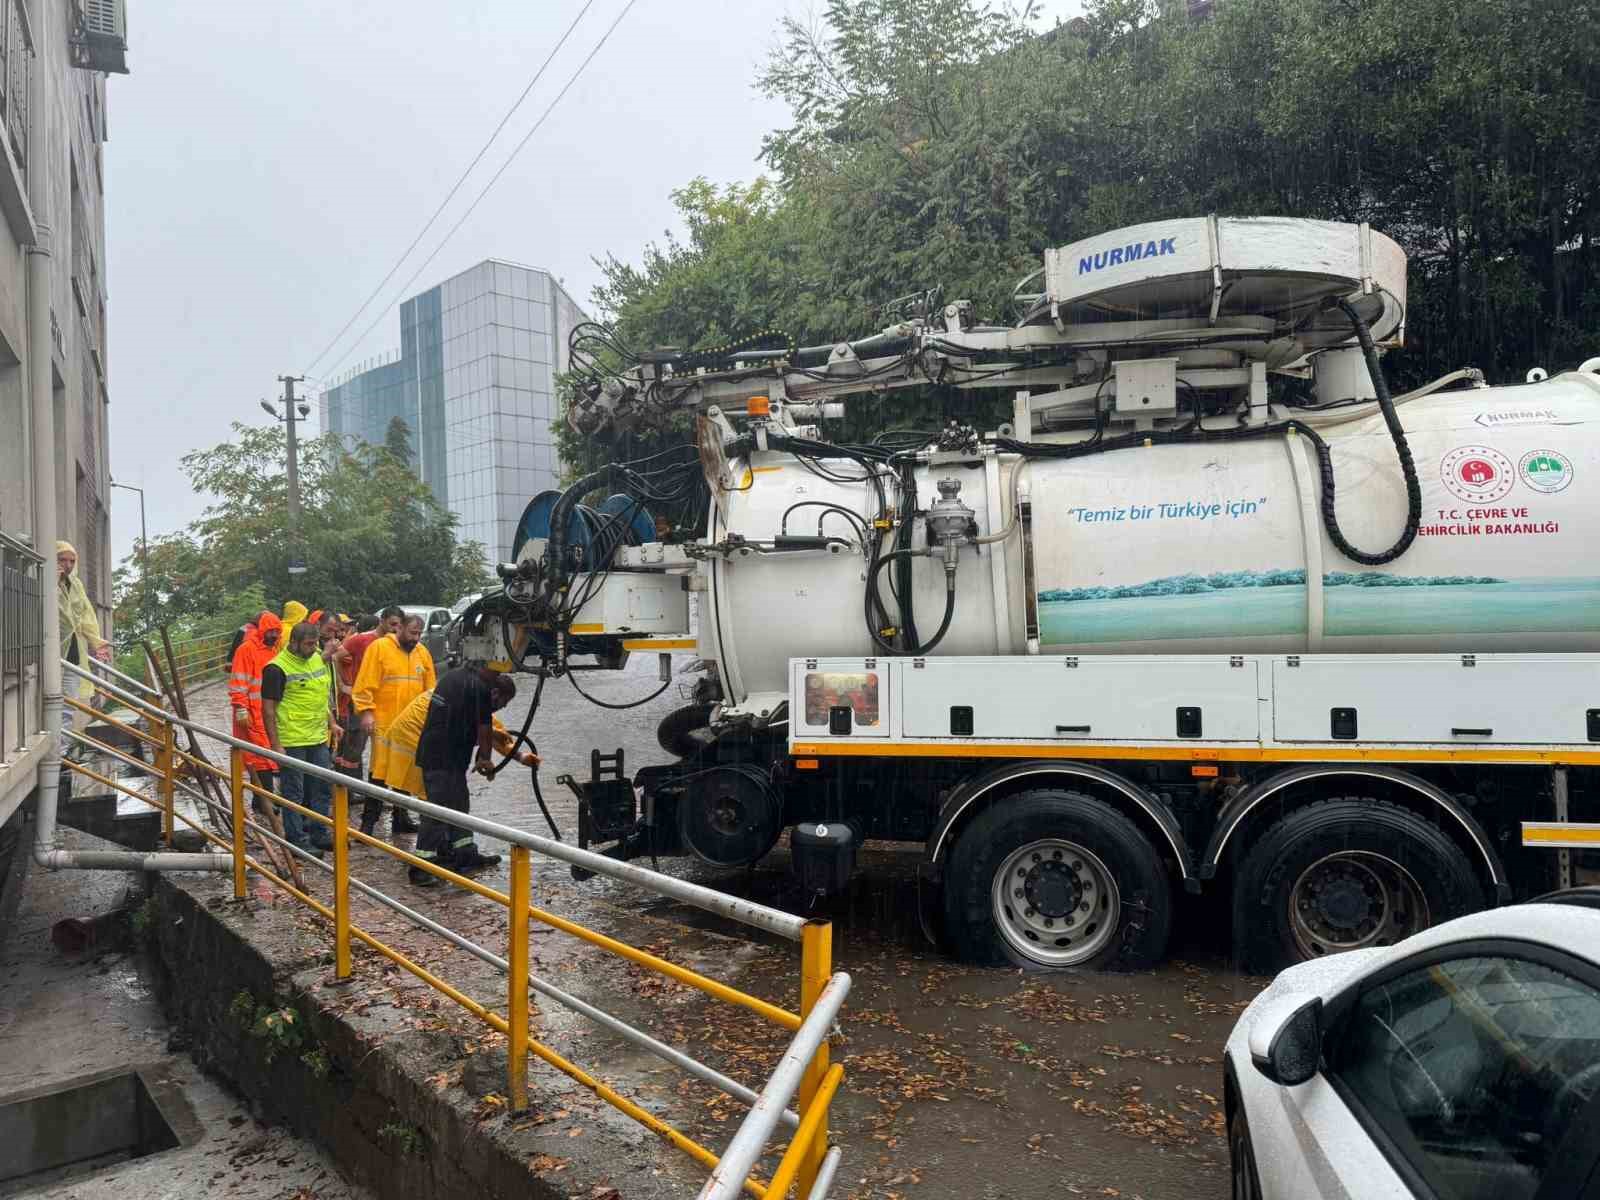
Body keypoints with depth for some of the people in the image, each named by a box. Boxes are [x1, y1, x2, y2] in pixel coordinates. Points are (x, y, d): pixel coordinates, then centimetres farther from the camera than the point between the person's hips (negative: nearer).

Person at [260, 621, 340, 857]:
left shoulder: (317, 659, 10)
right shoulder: (277, 668, -13)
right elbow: (268, 709, -13)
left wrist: (331, 723, 14)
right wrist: (276, 745, -15)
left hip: (318, 738, 8)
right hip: (292, 741, -8)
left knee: (322, 787, 15)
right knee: (294, 793, 3)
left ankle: (319, 833, 28)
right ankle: (297, 840, 12)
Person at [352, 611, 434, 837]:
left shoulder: (422, 652, 9)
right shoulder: (379, 647, -5)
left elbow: (430, 688, 13)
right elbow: (366, 684, -8)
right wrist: (366, 712, -15)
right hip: (385, 722, -5)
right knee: (380, 770, -5)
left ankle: (401, 817, 21)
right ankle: (369, 820, 3)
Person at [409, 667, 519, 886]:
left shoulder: (455, 675, 13)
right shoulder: (480, 689, -15)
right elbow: (484, 729, -10)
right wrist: (485, 759, 5)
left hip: (431, 751, 10)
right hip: (444, 758, -10)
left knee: (459, 803, 17)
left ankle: (466, 855, 25)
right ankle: (420, 867, -5)